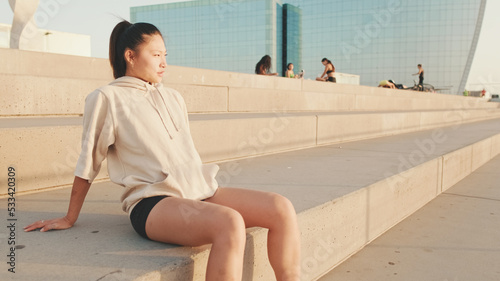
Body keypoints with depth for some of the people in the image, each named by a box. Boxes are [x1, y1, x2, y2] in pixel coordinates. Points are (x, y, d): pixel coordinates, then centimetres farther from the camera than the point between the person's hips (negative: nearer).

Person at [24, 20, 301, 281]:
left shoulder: (173, 98, 20)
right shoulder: (106, 99, 2)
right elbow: (88, 162, 6)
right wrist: (70, 219, 13)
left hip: (200, 192, 7)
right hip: (152, 203, -7)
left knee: (282, 208, -15)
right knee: (230, 224, -36)